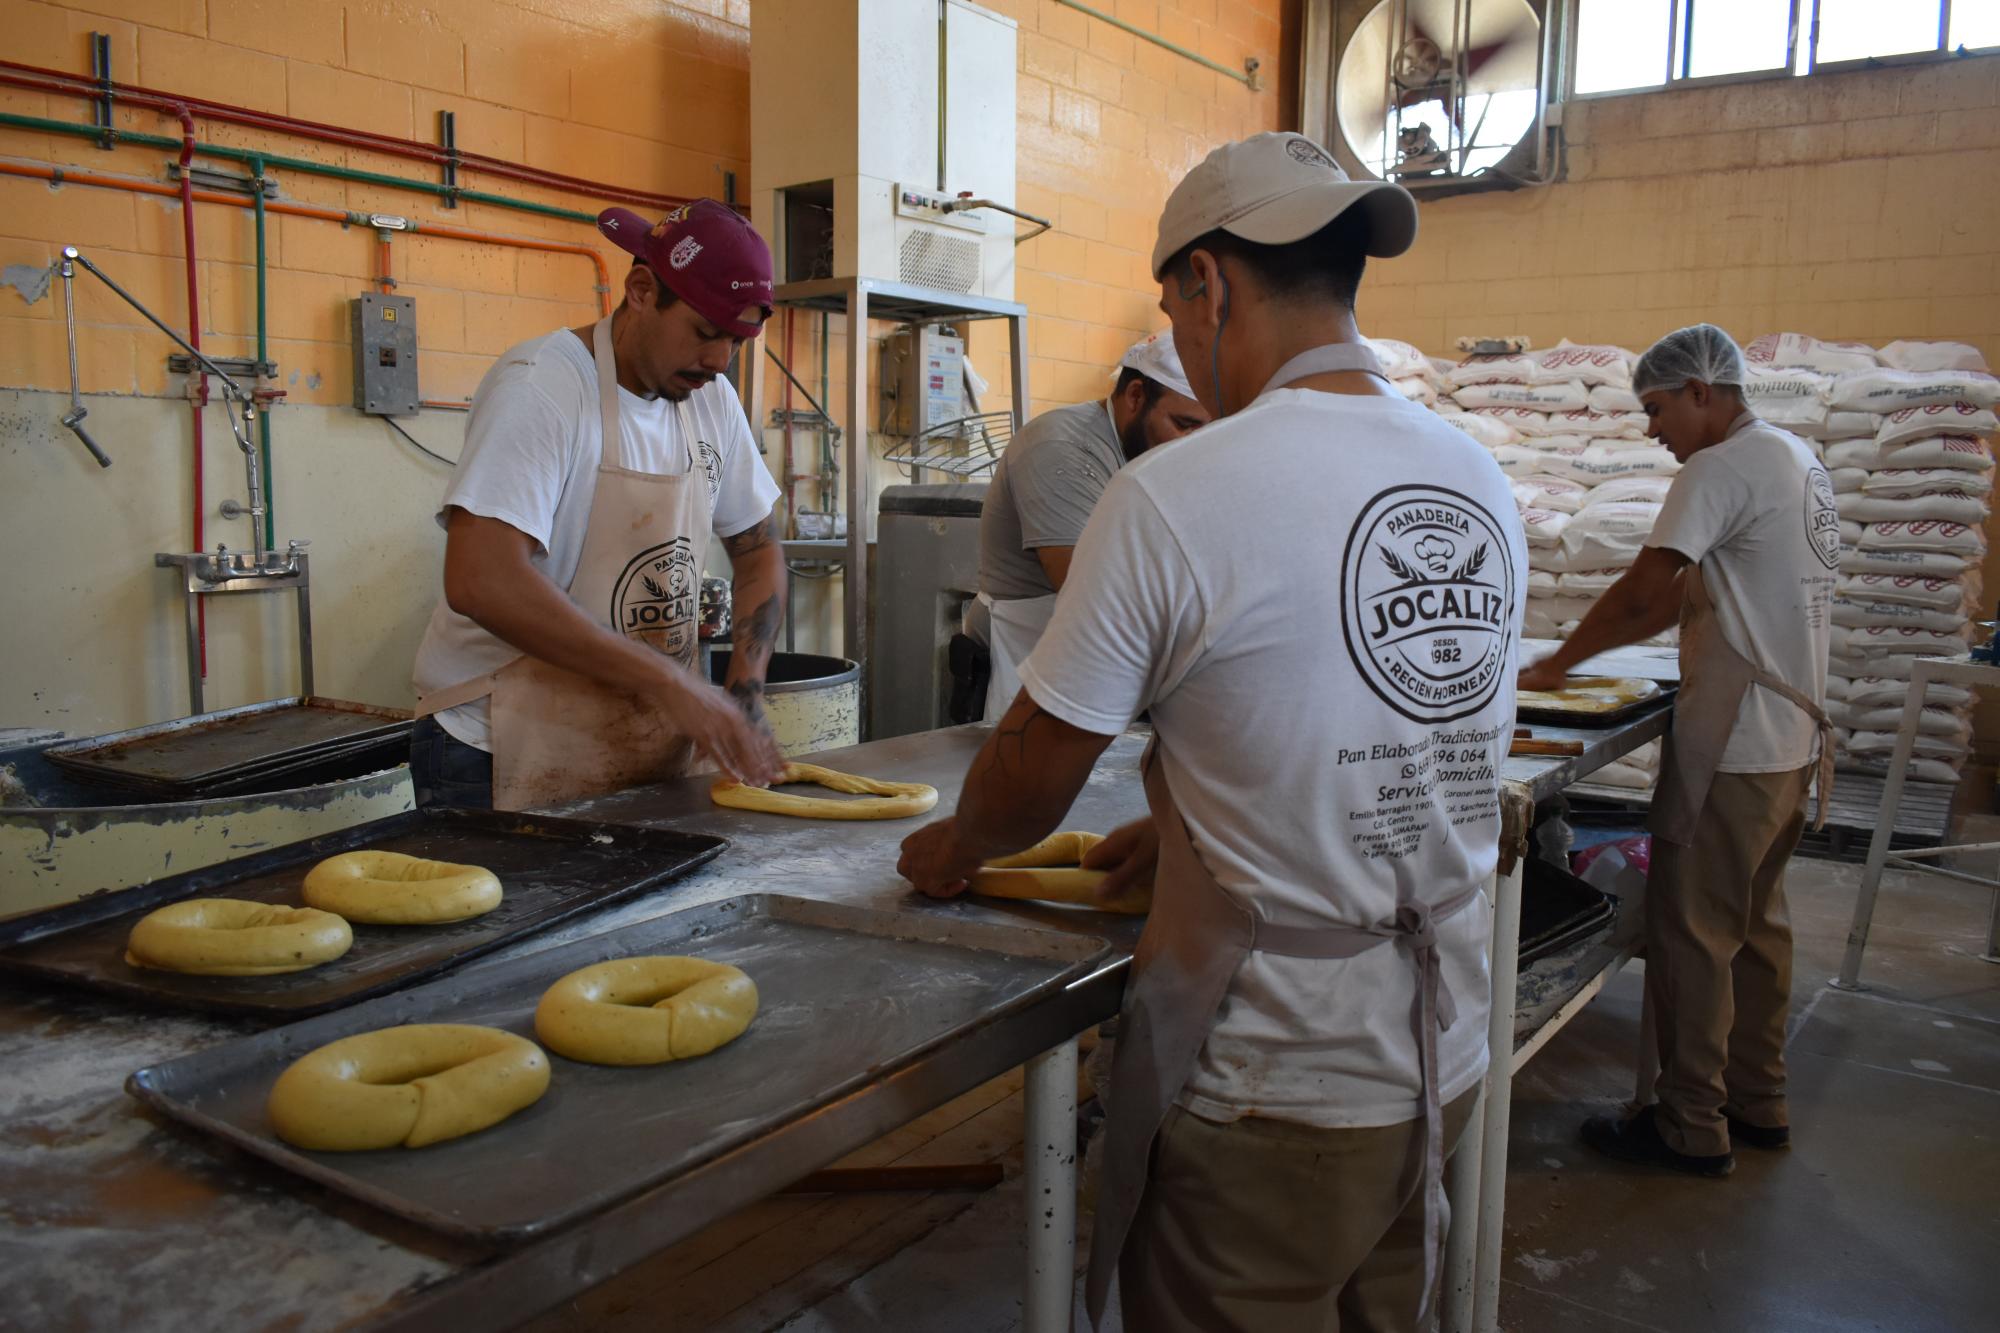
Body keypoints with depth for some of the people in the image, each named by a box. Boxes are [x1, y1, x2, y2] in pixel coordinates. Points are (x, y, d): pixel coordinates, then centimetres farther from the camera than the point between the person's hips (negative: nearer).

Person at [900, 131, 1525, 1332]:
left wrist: (953, 850, 12)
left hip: (1270, 1097, -6)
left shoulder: (1174, 496, -20)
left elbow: (1034, 775, -10)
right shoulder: (1482, 488, 1)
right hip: (1441, 1067, 7)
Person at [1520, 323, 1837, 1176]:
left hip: (1734, 747, -10)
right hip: (1793, 738, 10)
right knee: (1756, 924, 17)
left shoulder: (1723, 467, -15)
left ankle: (1691, 1128, 8)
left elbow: (1641, 591, -19)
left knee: (1691, 932, -1)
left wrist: (1555, 665, -6)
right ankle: (1758, 1105, 28)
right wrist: (1582, 653, 11)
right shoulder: (1795, 459, 15)